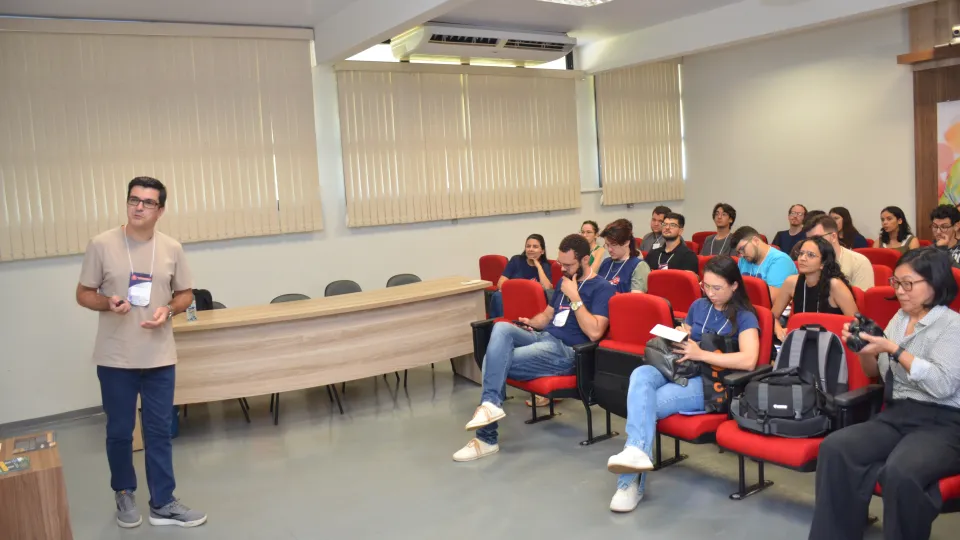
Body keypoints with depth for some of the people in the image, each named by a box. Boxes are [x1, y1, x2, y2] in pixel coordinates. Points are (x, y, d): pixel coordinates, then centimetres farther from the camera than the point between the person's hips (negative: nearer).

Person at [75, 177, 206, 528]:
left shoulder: (172, 248, 0)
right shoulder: (101, 245, -6)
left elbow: (186, 294, 8)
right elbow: (83, 294, 0)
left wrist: (169, 309, -13)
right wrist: (108, 303, -20)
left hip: (159, 358, 2)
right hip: (115, 359, -1)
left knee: (159, 432, 9)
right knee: (119, 431, 13)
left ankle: (163, 504, 21)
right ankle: (124, 493, 35)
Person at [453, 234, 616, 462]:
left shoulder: (602, 289, -5)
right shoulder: (565, 282, 21)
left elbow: (594, 332, -18)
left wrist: (574, 298, -16)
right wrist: (530, 322, 8)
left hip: (566, 351, -8)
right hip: (542, 337, 8)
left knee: (495, 361, -20)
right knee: (502, 327, -24)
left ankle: (486, 438, -13)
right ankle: (490, 404, -32)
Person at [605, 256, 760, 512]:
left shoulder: (744, 318, 0)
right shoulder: (698, 306, 18)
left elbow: (748, 360, -17)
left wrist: (701, 354, -19)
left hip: (711, 382, -5)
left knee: (644, 403, -28)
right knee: (640, 374, -32)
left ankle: (630, 481, -24)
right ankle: (636, 450, -48)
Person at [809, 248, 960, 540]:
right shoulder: (899, 319, 15)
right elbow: (875, 373, 23)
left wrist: (894, 350, -17)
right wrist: (864, 349, 2)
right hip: (895, 415, 6)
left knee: (900, 473, -36)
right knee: (834, 447, -22)